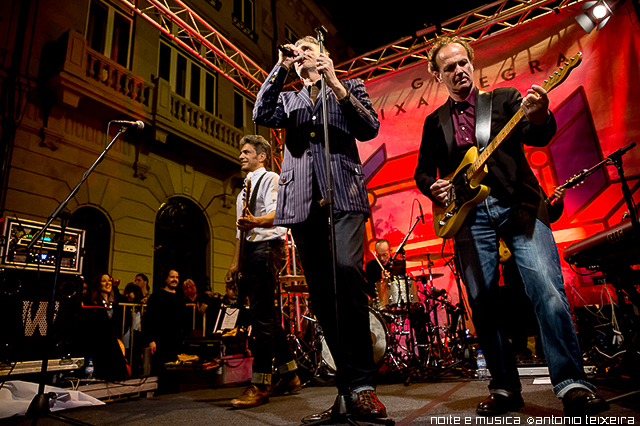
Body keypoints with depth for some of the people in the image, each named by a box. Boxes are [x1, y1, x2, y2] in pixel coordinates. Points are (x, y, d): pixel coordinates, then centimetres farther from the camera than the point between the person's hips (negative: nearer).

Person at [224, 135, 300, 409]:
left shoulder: (270, 178, 1)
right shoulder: (244, 189, 27)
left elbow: (275, 214, -17)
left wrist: (254, 221, -38)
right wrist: (235, 263, 20)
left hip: (266, 246, -9)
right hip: (249, 250, 9)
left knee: (260, 315, -14)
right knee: (268, 315, 9)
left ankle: (260, 384, -11)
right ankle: (289, 375, 18)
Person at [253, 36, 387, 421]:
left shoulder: (350, 87, 21)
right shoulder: (288, 98, 28)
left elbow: (370, 129, 4)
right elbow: (262, 116, 6)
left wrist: (336, 85, -2)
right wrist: (281, 69, 5)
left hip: (343, 196, -3)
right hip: (303, 203, 4)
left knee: (347, 271, -26)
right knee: (321, 291, -1)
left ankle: (360, 387, -19)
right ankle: (349, 386, 7)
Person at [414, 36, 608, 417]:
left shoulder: (505, 98, 13)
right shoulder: (434, 122, 18)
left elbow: (536, 136, -3)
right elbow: (423, 171, 18)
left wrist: (539, 119, -26)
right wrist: (433, 188, -4)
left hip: (518, 203, -1)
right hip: (468, 212, 2)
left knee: (548, 288, -16)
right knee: (482, 302, 0)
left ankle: (573, 385, -3)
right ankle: (506, 389, 13)